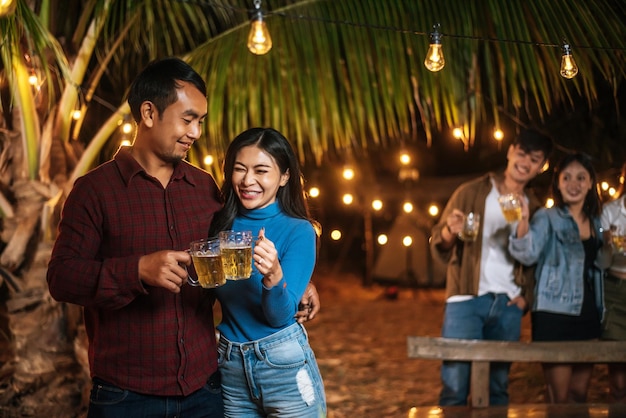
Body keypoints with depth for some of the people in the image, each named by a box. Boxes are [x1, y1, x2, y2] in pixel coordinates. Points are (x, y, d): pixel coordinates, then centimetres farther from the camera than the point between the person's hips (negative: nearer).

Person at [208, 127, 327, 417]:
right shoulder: (220, 225, 1)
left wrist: (273, 276, -32)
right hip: (230, 367, 4)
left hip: (285, 366, -3)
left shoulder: (298, 231, -10)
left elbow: (281, 315, -16)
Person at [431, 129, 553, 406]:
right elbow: (438, 248, -2)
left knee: (498, 387, 9)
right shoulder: (470, 193, 0)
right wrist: (450, 232, -24)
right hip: (467, 301, -4)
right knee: (455, 387, -10)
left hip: (507, 306, 4)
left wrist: (526, 295, 3)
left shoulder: (535, 209, 11)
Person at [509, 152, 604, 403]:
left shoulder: (596, 222, 12)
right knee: (560, 398, -5)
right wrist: (523, 222, -41)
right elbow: (529, 254, -24)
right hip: (554, 315, -6)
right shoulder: (547, 218, -6)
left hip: (589, 315, 6)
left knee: (579, 396, 11)